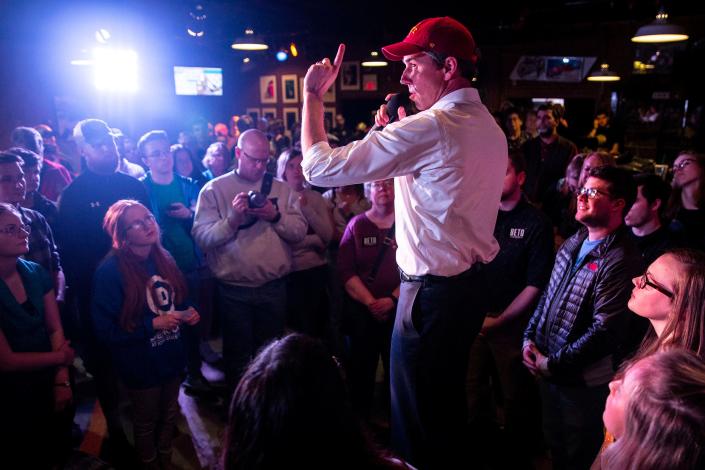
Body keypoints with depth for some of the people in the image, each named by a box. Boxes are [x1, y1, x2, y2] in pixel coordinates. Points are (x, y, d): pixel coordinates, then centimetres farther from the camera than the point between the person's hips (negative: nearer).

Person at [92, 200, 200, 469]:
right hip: (141, 365, -5)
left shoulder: (164, 258, -2)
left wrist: (189, 313, -9)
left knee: (169, 415, 24)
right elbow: (105, 330, -20)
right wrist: (153, 324, -25)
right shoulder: (110, 271, -22)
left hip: (172, 357, 6)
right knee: (146, 422, 17)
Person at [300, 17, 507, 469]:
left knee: (418, 419, 9)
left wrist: (313, 96, -6)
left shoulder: (430, 127, -21)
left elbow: (320, 166, -20)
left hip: (432, 292, -9)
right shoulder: (490, 127, 9)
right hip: (470, 284, 9)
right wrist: (392, 135, 10)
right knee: (449, 404, 26)